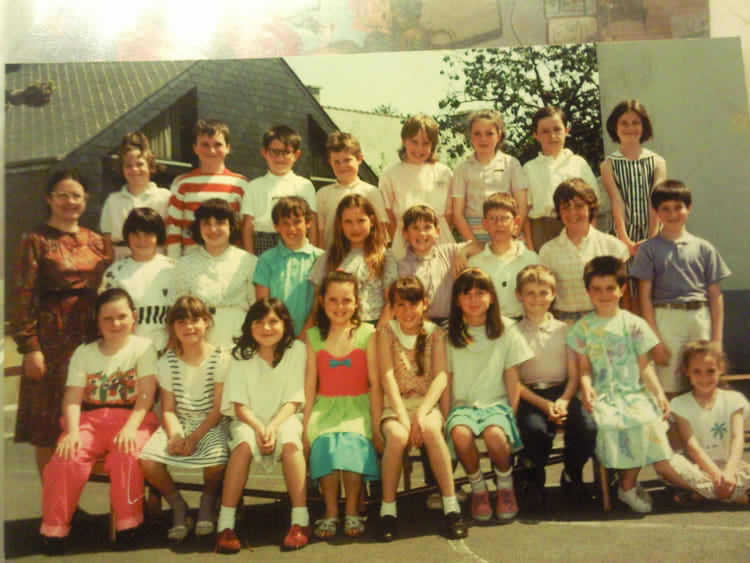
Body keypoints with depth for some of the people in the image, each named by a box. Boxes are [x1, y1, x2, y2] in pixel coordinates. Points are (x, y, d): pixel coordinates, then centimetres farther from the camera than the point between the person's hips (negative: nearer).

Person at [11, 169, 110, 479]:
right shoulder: (36, 241, -1)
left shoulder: (96, 241, 12)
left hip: (89, 337, 4)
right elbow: (22, 298, -7)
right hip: (52, 337, -4)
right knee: (48, 427, 2)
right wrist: (30, 347, -13)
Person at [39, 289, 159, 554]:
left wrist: (130, 427, -23)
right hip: (90, 419, 2)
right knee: (66, 457, -26)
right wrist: (72, 431, -19)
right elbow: (73, 398, -1)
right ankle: (54, 528, -7)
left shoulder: (143, 347, 3)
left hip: (131, 418, -2)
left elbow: (146, 394, -8)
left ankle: (128, 523, -14)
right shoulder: (83, 353, 10)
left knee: (127, 453, -33)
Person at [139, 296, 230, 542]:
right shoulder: (167, 362, 4)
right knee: (147, 460, -24)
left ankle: (207, 502, 5)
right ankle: (178, 506, 4)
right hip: (178, 424, 3)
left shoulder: (220, 359, -6)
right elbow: (168, 409, 0)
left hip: (211, 424, -3)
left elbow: (218, 408, -8)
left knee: (217, 462, -33)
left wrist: (195, 436, -20)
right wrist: (175, 435, -20)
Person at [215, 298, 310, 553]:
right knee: (244, 443, -33)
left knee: (290, 441, -34)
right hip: (250, 420, 1)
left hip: (283, 418, 0)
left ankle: (300, 521, -28)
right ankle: (225, 524, -28)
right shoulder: (242, 355, -2)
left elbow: (293, 401, -7)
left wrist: (273, 426, -23)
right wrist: (259, 428, -24)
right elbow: (240, 405, -5)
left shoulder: (296, 350, -5)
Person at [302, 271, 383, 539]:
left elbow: (375, 384, -1)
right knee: (325, 442, -30)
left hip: (358, 406, -1)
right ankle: (330, 512, -12)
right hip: (325, 407, 1)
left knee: (352, 442, -31)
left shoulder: (367, 333, 2)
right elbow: (309, 384, 5)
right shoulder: (313, 336, 8)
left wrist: (376, 427, -7)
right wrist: (305, 426, -2)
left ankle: (352, 511, -10)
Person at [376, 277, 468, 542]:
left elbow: (441, 376, -7)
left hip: (427, 403, 0)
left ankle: (451, 506, -23)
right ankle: (387, 509, -16)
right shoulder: (386, 332, 3)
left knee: (431, 430, -33)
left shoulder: (435, 333, 5)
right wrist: (403, 417, -19)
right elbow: (387, 377, -8)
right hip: (395, 405, 0)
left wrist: (421, 414, -21)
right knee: (397, 435, -33)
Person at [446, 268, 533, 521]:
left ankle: (506, 488, -1)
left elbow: (512, 379, 4)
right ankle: (478, 489, -6)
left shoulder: (505, 331, 6)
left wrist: (513, 414, -5)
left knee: (495, 434, -33)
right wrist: (446, 417, -7)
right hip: (462, 404, 1)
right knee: (460, 433, -33)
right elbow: (445, 380, 3)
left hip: (496, 403, -1)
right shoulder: (449, 335, 7)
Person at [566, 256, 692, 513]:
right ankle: (629, 485, -10)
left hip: (634, 391, 1)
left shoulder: (634, 324, 9)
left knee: (646, 418, -27)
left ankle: (628, 485, -9)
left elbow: (644, 365, 7)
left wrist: (659, 392, -6)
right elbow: (584, 368, 4)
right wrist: (586, 388, -16)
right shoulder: (582, 328, 8)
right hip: (602, 395, -1)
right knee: (608, 422, -30)